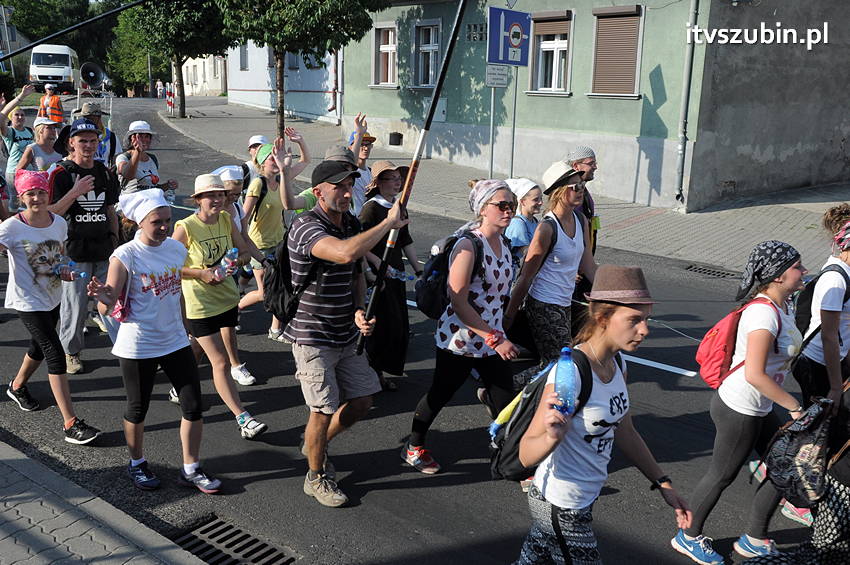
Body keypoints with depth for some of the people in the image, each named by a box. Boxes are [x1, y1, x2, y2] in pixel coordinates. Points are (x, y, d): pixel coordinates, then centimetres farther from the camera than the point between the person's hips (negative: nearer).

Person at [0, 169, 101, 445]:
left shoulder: (59, 223, -2)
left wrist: (65, 269, -5)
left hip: (52, 297, 6)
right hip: (28, 302, -6)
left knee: (40, 347, 24)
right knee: (55, 354, -12)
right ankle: (71, 424, -9)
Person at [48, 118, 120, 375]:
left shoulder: (105, 173, 11)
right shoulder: (61, 173, -5)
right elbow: (51, 213, -10)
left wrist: (115, 243, 16)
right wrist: (75, 192, -23)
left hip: (104, 249, 4)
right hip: (75, 250, -4)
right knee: (75, 304, 2)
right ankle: (70, 351, 19)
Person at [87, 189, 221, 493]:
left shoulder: (177, 248, 1)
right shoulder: (125, 257, -16)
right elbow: (108, 307, -19)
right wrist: (102, 295, -38)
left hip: (176, 341, 5)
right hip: (138, 348, -5)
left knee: (194, 406, 6)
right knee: (137, 410, 13)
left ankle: (191, 469, 23)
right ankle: (137, 463, 38)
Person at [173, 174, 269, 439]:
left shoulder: (226, 219, 0)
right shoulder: (185, 228, -17)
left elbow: (242, 250, 10)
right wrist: (201, 273, -20)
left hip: (227, 296, 6)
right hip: (200, 305, -6)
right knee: (220, 362, -5)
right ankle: (242, 418, -3)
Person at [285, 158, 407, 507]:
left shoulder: (352, 224, 4)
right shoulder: (306, 226, -22)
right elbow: (345, 253, -42)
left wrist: (359, 312, -1)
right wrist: (389, 223, -31)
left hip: (345, 335, 8)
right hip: (312, 336, -8)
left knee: (362, 400, 13)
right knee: (324, 409, 1)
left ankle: (316, 445, 39)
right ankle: (316, 477, 25)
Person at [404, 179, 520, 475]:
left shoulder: (504, 244, 5)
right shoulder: (468, 245, -20)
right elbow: (458, 301, -24)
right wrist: (495, 339, -24)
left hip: (493, 338, 7)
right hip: (459, 339, -6)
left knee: (505, 402, 7)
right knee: (440, 395, 12)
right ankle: (413, 448, 35)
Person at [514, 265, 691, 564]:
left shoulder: (617, 365, -2)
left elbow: (625, 433, 13)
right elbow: (526, 455, -26)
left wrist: (663, 484, 11)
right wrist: (553, 436, -47)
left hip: (582, 501, 8)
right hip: (561, 509, -8)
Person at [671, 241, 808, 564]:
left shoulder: (782, 307, 4)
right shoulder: (764, 313, -26)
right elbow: (755, 375, -31)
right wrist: (794, 407, -22)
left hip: (760, 409, 9)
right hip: (739, 411, -9)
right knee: (722, 476, 8)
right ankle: (688, 537, 29)